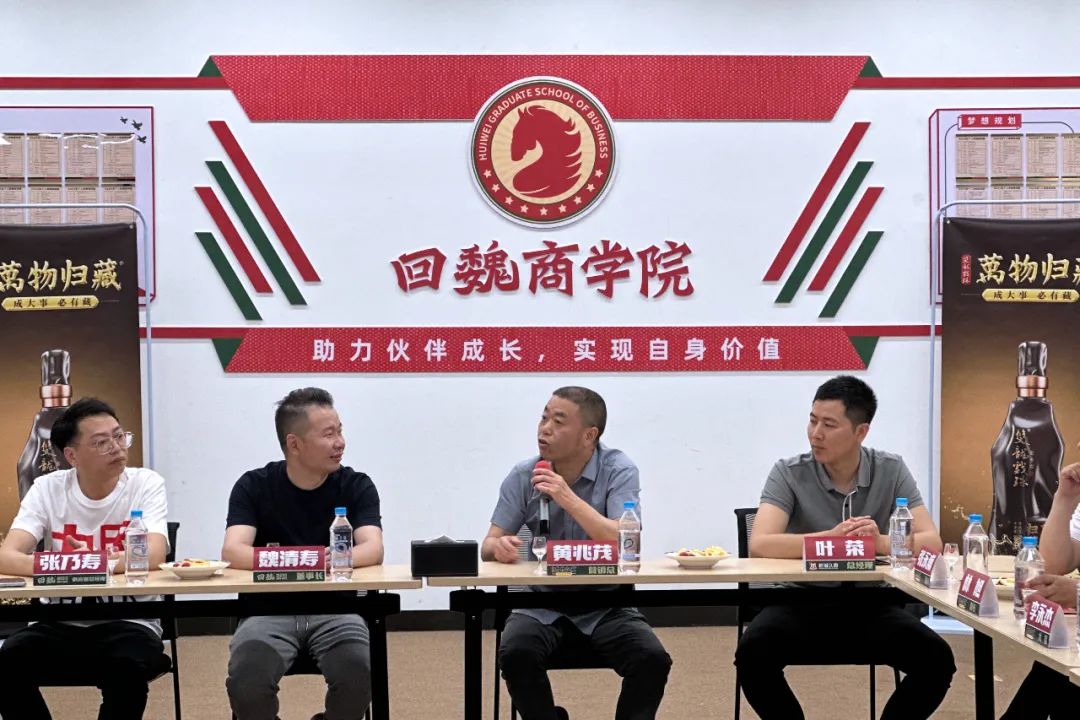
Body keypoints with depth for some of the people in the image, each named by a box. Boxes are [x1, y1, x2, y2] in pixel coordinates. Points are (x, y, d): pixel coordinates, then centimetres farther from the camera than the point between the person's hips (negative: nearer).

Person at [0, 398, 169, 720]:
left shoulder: (146, 484, -5)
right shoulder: (47, 489, 0)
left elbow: (153, 556, -20)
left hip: (129, 623, -2)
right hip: (61, 625, 2)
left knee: (128, 667, -33)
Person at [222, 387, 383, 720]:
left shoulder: (357, 486, 3)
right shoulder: (253, 486, 1)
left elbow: (373, 549, -11)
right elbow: (233, 551, -13)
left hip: (335, 609, 1)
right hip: (270, 609, -1)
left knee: (359, 676, -29)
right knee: (247, 680, -30)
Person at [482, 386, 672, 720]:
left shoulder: (619, 470, -8)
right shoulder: (522, 476, -1)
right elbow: (489, 545, -2)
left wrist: (569, 499, -29)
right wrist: (499, 546, -27)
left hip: (605, 605, -1)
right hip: (542, 605, 1)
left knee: (652, 660, -26)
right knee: (515, 654, -29)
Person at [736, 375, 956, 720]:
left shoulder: (891, 471, 0)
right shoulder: (789, 474, -6)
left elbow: (931, 541, -8)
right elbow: (760, 544, -21)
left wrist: (880, 542, -29)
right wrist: (830, 539, -34)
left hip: (870, 605, 2)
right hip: (803, 603, -1)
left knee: (937, 659, -23)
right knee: (752, 653, -31)